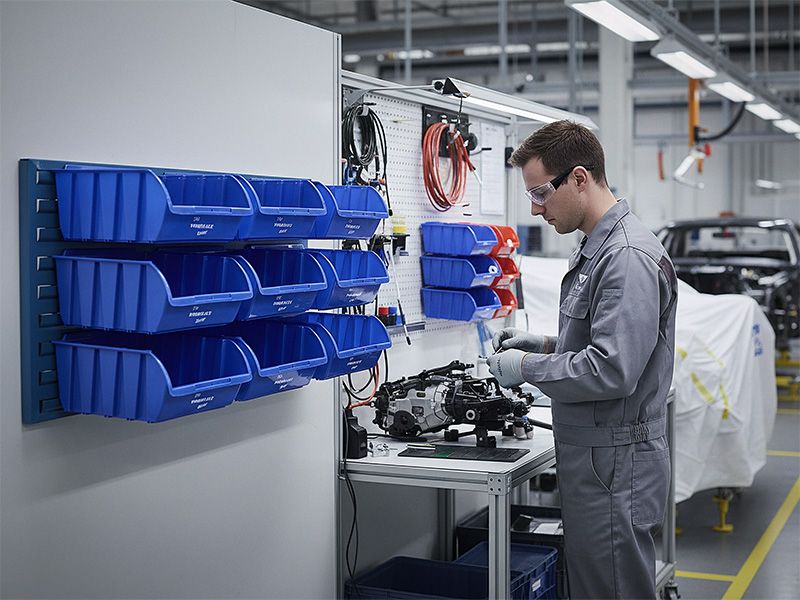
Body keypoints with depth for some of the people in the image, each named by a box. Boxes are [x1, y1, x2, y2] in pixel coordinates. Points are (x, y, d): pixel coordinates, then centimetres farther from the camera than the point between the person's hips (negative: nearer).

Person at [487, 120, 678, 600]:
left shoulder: (629, 257, -20)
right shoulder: (597, 248, 13)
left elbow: (613, 370, -26)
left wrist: (527, 368, -14)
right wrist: (544, 344, 10)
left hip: (616, 465, -10)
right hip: (592, 457, 10)